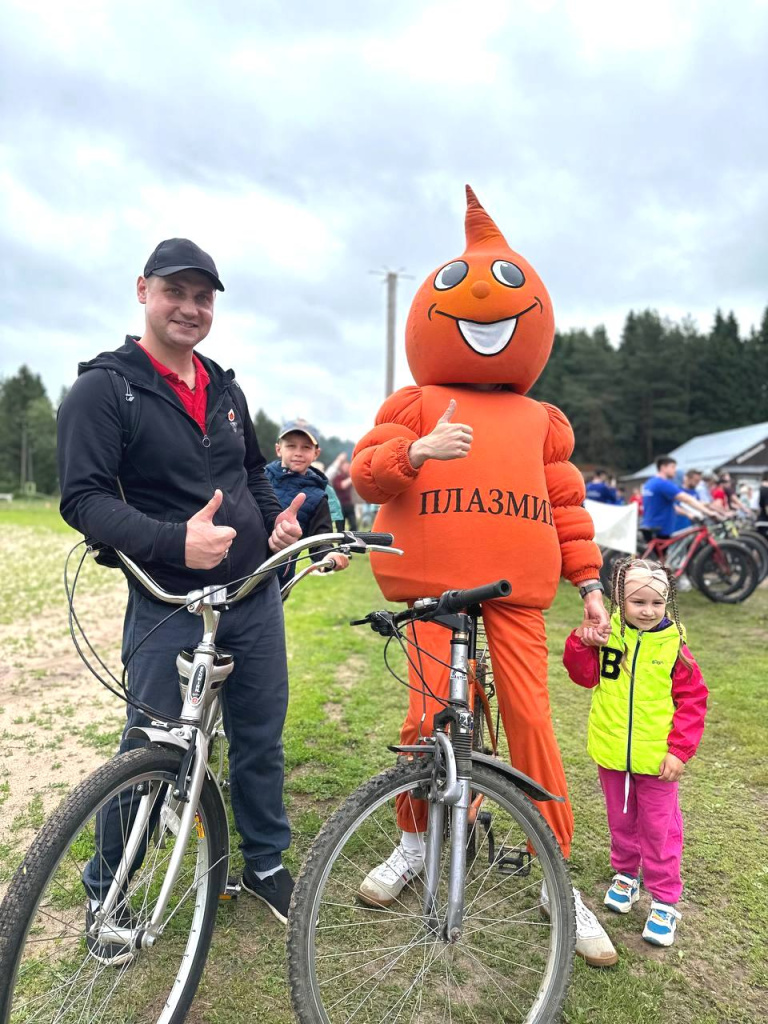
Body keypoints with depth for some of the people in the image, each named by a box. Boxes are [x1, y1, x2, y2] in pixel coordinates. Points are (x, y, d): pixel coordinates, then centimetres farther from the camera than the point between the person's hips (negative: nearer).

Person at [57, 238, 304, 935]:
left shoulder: (227, 391, 13)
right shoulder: (104, 388, -6)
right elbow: (84, 499, -14)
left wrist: (279, 519, 4)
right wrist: (175, 542, -28)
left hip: (256, 596, 6)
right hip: (168, 606, -5)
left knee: (262, 736, 15)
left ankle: (266, 862, 38)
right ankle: (105, 891, 33)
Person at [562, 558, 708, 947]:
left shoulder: (674, 645, -12)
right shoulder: (607, 633, -7)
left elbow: (692, 701, -8)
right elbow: (584, 674, -6)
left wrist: (679, 751, -13)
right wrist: (583, 641, -24)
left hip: (655, 758, -2)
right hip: (612, 753, 2)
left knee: (659, 829, 11)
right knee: (620, 820, 22)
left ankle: (665, 901, 26)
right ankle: (625, 874, 44)